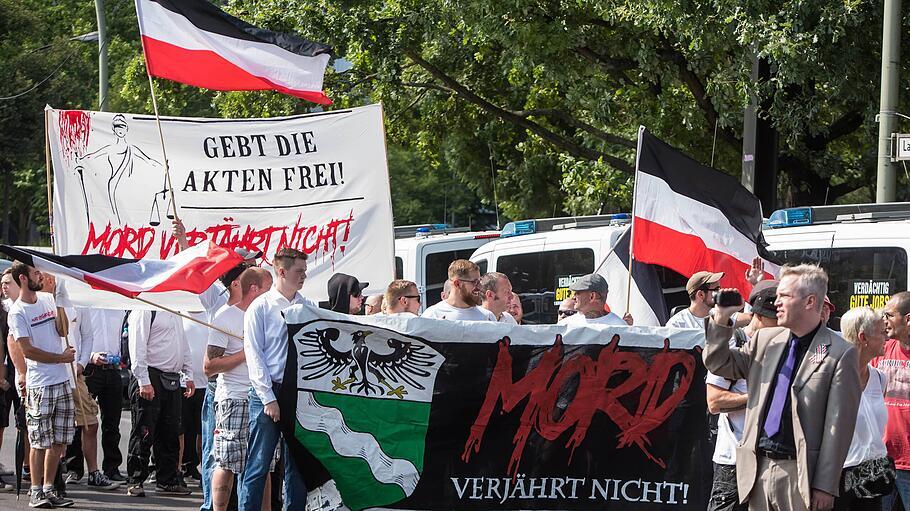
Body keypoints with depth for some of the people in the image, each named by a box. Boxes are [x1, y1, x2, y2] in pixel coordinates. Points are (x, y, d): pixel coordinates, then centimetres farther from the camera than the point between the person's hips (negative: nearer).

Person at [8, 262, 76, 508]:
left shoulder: (48, 298, 10)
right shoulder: (17, 312, -9)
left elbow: (62, 331, 4)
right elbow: (27, 350, -12)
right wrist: (61, 358, -6)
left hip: (62, 381, 6)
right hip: (40, 385, -6)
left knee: (59, 441, 8)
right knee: (41, 442, -4)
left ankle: (48, 488, 16)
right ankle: (36, 492, 3)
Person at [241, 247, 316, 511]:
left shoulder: (309, 307, 11)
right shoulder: (260, 307, -2)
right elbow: (254, 355, -6)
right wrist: (269, 399, -11)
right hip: (268, 392, -4)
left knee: (297, 465, 9)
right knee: (258, 465, -5)